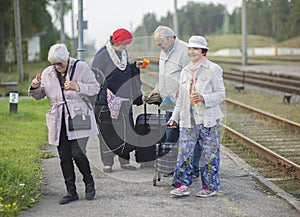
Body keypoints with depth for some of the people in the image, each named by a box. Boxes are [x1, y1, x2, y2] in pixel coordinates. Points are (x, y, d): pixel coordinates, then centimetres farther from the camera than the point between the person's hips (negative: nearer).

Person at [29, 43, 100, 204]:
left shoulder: (81, 68, -3)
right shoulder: (47, 73, 8)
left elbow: (95, 87, -1)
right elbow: (39, 95, 13)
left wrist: (77, 86, -18)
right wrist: (35, 87, -10)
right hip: (59, 122, 4)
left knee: (77, 153, -12)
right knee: (64, 157, 5)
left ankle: (89, 183, 13)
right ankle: (71, 192, 16)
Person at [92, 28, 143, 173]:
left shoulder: (123, 52, 11)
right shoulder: (102, 55, -11)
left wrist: (135, 66, 7)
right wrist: (106, 90, -20)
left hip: (124, 100, 7)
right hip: (107, 101, -7)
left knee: (126, 131, 8)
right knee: (107, 131, 0)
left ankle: (125, 161, 17)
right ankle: (107, 163, 7)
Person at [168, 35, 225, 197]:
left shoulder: (213, 69, -3)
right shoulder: (185, 71, 14)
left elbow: (220, 93, -5)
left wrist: (204, 98, -20)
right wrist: (175, 116, 17)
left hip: (208, 119, -5)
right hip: (188, 119, 5)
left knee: (209, 153, 2)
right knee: (184, 151, -1)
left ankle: (209, 186, 12)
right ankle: (182, 185, 4)